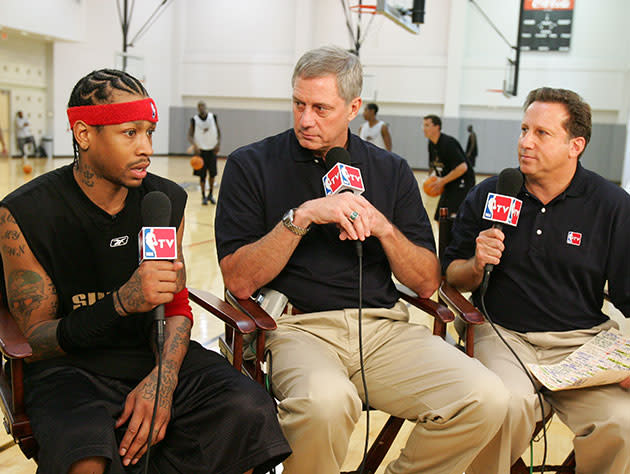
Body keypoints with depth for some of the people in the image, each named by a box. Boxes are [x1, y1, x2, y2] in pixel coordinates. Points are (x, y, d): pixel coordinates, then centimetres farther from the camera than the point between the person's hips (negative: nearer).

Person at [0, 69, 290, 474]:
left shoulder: (168, 200, 3)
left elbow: (178, 306, 3)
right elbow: (37, 339, -10)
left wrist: (162, 379, -17)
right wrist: (121, 303, -29)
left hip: (155, 353, 4)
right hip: (70, 365, -3)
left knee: (249, 408, -23)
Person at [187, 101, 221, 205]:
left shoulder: (213, 117, 0)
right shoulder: (194, 120, -5)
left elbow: (218, 131, 8)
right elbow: (190, 135, -8)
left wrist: (218, 143, -7)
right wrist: (194, 145, -26)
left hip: (212, 149, 2)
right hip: (200, 150, -2)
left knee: (212, 173, 5)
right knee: (202, 175, 2)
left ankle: (211, 194, 23)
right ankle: (203, 196, 14)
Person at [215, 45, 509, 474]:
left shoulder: (392, 171, 12)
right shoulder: (252, 165, 4)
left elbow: (427, 283, 9)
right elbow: (239, 281, -6)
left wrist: (383, 227, -7)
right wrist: (302, 216, -15)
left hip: (385, 326, 4)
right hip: (297, 325, -3)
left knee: (486, 399, -18)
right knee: (325, 401, -36)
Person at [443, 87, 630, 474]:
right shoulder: (488, 195, 5)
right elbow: (452, 276, 11)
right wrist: (476, 265, -12)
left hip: (583, 340, 1)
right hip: (502, 334, 0)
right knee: (509, 404, -30)